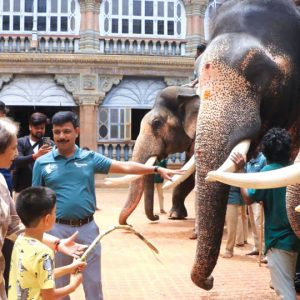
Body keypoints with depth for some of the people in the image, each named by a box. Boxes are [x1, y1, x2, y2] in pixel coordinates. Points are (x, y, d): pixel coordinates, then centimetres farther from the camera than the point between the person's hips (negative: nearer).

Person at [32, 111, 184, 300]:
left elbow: (124, 166, -2)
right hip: (58, 229, -1)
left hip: (87, 228, 1)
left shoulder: (89, 158, 1)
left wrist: (157, 169, -9)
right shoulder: (43, 163, -1)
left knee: (93, 282, 12)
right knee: (59, 283, 13)